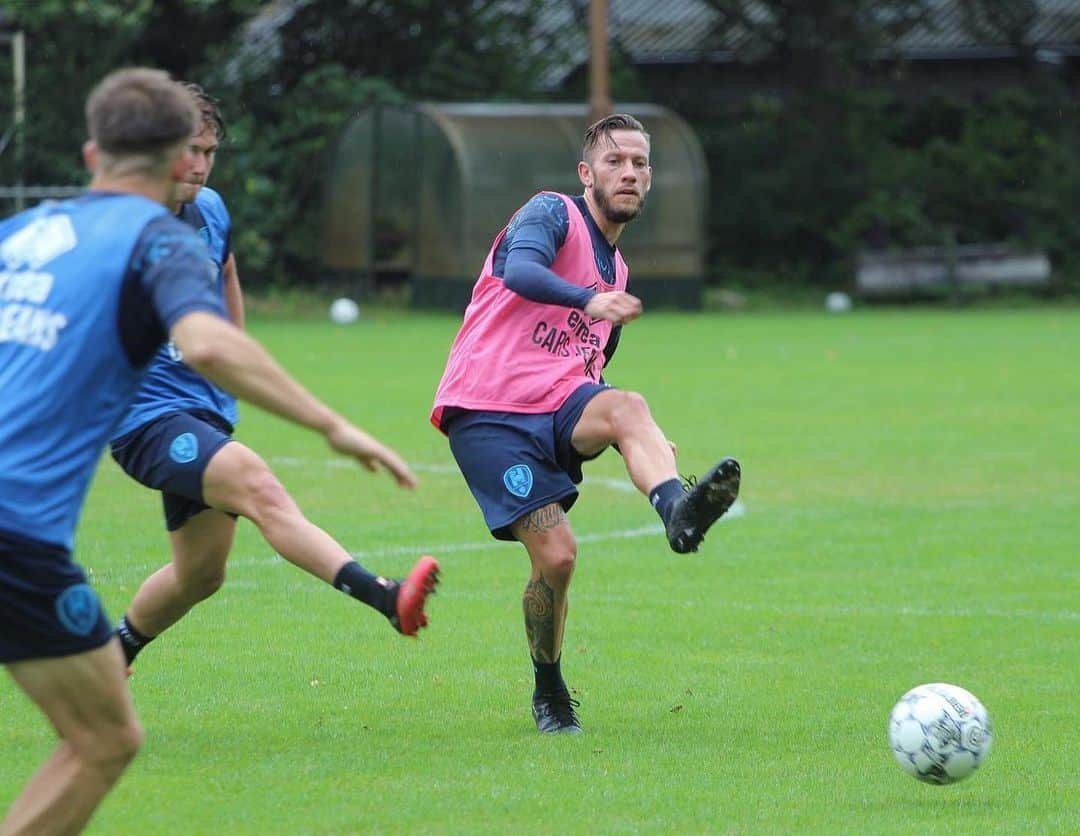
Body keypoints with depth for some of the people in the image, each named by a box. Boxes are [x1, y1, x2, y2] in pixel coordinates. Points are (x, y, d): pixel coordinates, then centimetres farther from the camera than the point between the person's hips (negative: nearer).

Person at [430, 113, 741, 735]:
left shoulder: (615, 271, 23)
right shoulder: (553, 214, 1)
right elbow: (521, 271, -24)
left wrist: (641, 443, 23)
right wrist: (589, 301, -41)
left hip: (556, 409, 5)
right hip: (485, 410, -5)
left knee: (626, 405, -29)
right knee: (556, 552, -16)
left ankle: (676, 508, -58)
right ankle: (550, 692, 8)